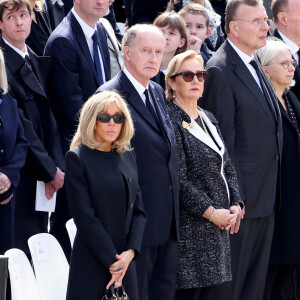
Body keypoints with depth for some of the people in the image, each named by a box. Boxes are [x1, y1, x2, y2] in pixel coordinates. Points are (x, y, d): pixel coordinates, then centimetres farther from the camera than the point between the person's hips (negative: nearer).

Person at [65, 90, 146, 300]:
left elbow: (139, 210, 10)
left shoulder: (128, 156, 12)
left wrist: (130, 252, -6)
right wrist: (112, 262, -13)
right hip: (92, 265, -5)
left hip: (124, 261, 5)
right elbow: (85, 217, -11)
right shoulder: (77, 158, -6)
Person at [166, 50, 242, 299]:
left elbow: (227, 166, 17)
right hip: (190, 227, -8)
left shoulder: (208, 119, 16)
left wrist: (235, 204, 1)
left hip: (218, 223, 8)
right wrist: (211, 212, -15)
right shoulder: (171, 121, -11)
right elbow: (179, 179, -17)